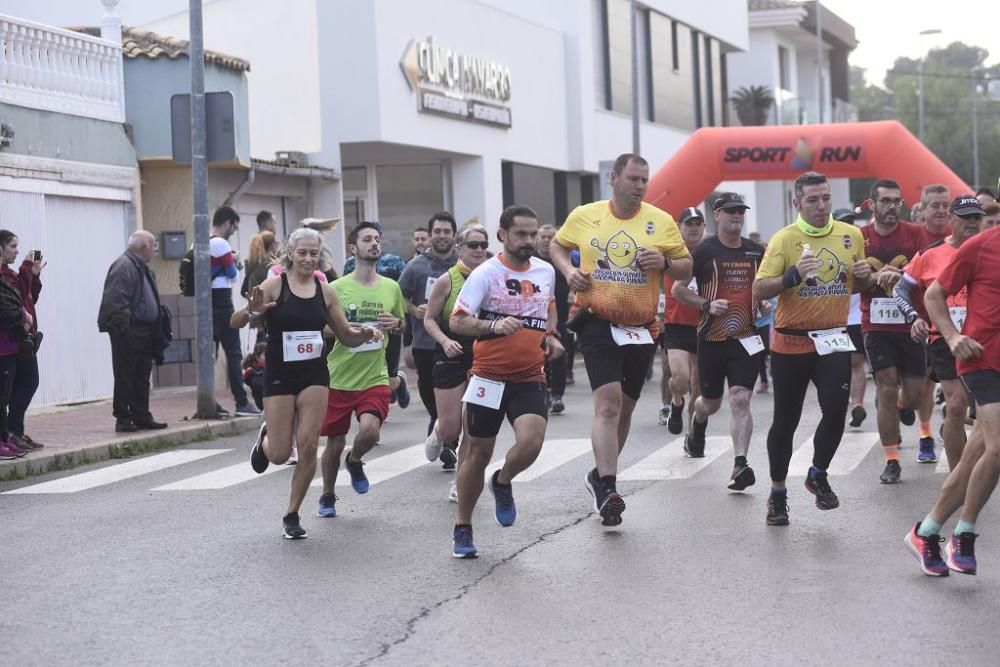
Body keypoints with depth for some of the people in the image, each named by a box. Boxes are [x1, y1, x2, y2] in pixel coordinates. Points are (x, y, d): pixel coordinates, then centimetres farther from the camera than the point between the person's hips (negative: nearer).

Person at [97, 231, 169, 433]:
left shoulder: (141, 268, 18)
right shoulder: (123, 267, -14)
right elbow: (115, 301, -22)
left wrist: (155, 329, 18)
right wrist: (124, 327, -21)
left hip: (144, 332, 10)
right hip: (128, 333, -10)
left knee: (142, 378, 13)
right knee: (125, 378, -3)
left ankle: (141, 417, 19)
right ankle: (123, 419, 1)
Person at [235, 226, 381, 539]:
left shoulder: (325, 290, 4)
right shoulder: (275, 285, -7)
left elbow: (346, 335, 13)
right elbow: (235, 322, -12)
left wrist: (365, 334, -9)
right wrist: (252, 311, -34)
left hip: (315, 376, 3)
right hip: (279, 375, -2)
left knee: (308, 447, -6)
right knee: (280, 454, -1)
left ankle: (292, 515, 11)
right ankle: (265, 439, 37)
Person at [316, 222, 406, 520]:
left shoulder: (391, 288, 4)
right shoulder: (337, 288, -5)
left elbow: (402, 326, 18)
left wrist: (396, 324, -4)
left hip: (374, 377, 1)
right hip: (339, 378, -1)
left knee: (370, 430, -22)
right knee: (335, 442, 7)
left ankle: (354, 461, 13)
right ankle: (327, 496, 31)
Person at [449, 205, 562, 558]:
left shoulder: (546, 271, 7)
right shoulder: (486, 274, -8)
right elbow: (457, 321, -14)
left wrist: (551, 336, 8)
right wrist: (494, 325, -29)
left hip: (530, 379, 3)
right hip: (489, 376, -3)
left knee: (530, 443, -19)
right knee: (479, 452, 4)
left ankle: (502, 482, 15)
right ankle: (463, 528, 21)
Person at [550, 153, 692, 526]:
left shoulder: (660, 221, 0)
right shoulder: (584, 216, 0)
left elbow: (686, 268, 5)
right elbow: (557, 246, 17)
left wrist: (665, 262, -17)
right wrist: (568, 271, -3)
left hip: (641, 329, 3)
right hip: (598, 324, -3)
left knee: (624, 408, 14)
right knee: (608, 401, -18)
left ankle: (601, 475, 34)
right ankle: (607, 489, -20)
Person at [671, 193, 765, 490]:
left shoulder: (756, 251, 7)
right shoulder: (704, 251, -4)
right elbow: (677, 289, 0)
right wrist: (706, 304, -14)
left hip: (746, 337, 1)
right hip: (711, 338, -1)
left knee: (740, 399, -13)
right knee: (711, 402, 14)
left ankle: (740, 465, -17)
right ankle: (697, 425, 50)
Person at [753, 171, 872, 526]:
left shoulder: (851, 236, 5)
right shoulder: (784, 239, -7)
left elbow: (858, 285, 19)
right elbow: (759, 290, -12)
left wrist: (864, 276, -4)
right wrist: (793, 275, -27)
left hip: (833, 340, 2)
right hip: (790, 343, -2)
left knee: (836, 410, -11)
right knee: (785, 420, 5)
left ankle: (818, 475, 16)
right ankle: (777, 492, 22)